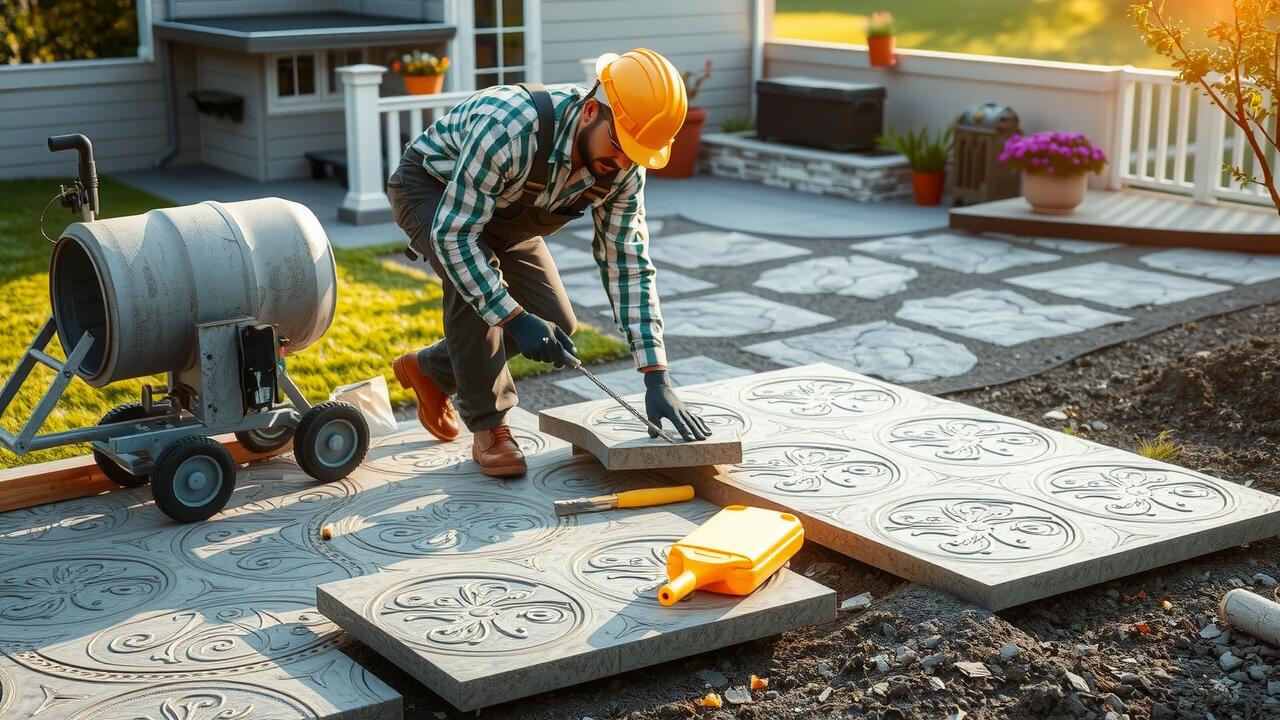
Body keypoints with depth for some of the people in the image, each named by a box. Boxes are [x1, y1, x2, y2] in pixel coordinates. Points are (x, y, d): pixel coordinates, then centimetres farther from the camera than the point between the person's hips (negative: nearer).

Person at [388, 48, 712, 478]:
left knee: (555, 325, -1)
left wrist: (656, 379, -21)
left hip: (503, 211, 6)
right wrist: (515, 319, -40)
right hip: (430, 188, -6)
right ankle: (489, 426, -15)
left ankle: (431, 370, 21)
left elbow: (628, 265, -16)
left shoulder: (624, 168, -22)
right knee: (473, 280, -34)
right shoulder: (510, 126, -43)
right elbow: (452, 235, -37)